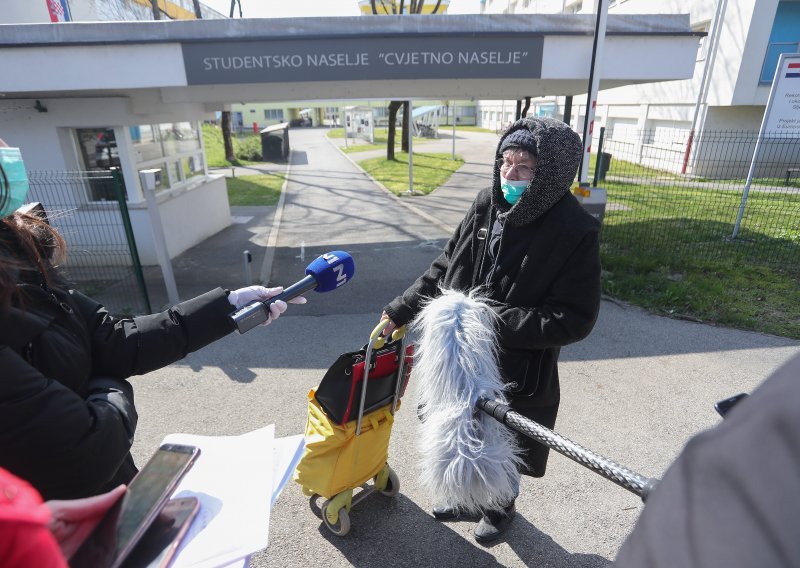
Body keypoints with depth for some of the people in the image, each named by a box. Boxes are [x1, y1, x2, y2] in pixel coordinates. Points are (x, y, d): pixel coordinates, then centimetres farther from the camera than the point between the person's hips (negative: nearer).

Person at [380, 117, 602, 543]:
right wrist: (399, 311, 1)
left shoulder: (575, 232, -21)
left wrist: (496, 322, -27)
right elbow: (445, 267, 3)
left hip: (518, 371, -4)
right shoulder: (487, 205, -7)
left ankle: (502, 505, 54)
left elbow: (575, 319, -20)